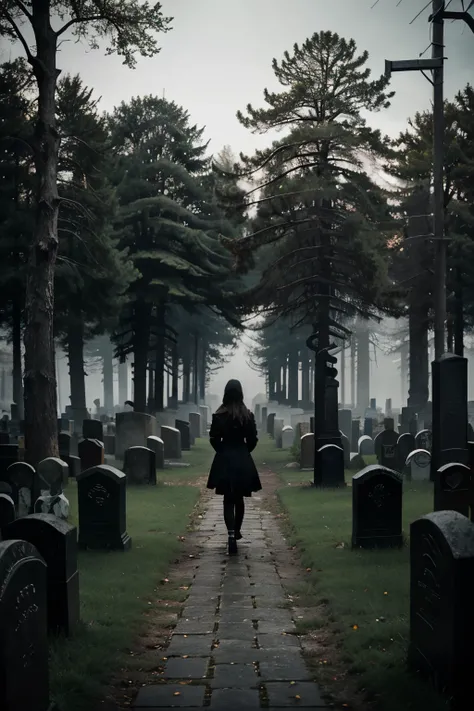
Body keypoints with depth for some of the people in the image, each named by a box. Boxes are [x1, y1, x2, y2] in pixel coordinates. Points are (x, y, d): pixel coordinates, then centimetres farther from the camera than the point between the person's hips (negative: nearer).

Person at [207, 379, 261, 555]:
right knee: (239, 498, 17)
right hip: (243, 460, 1)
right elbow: (253, 440, -1)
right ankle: (236, 531, 31)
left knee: (228, 500, 1)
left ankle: (232, 536, -15)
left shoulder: (218, 415, -7)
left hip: (224, 460, -1)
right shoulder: (248, 415, -5)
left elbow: (213, 439, -3)